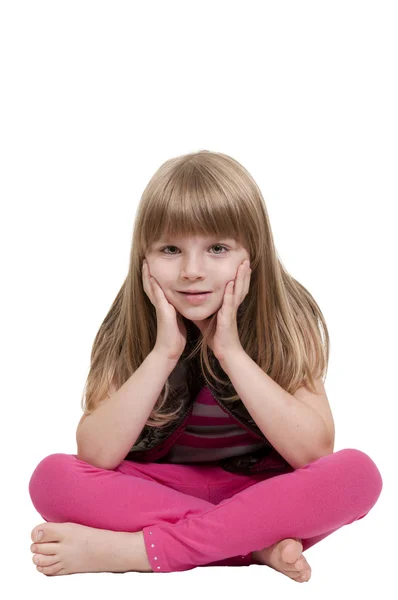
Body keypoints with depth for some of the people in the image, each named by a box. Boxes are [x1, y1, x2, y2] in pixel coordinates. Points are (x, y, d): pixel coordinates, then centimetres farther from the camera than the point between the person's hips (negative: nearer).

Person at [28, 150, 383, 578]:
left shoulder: (288, 320, -13)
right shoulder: (130, 326, -11)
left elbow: (314, 451, -23)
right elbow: (95, 456, -20)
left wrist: (230, 351, -27)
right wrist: (163, 353, -27)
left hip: (262, 489, 0)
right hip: (159, 489, 1)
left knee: (357, 472, -30)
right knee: (52, 477, -25)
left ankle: (136, 550, -28)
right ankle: (261, 545, -24)